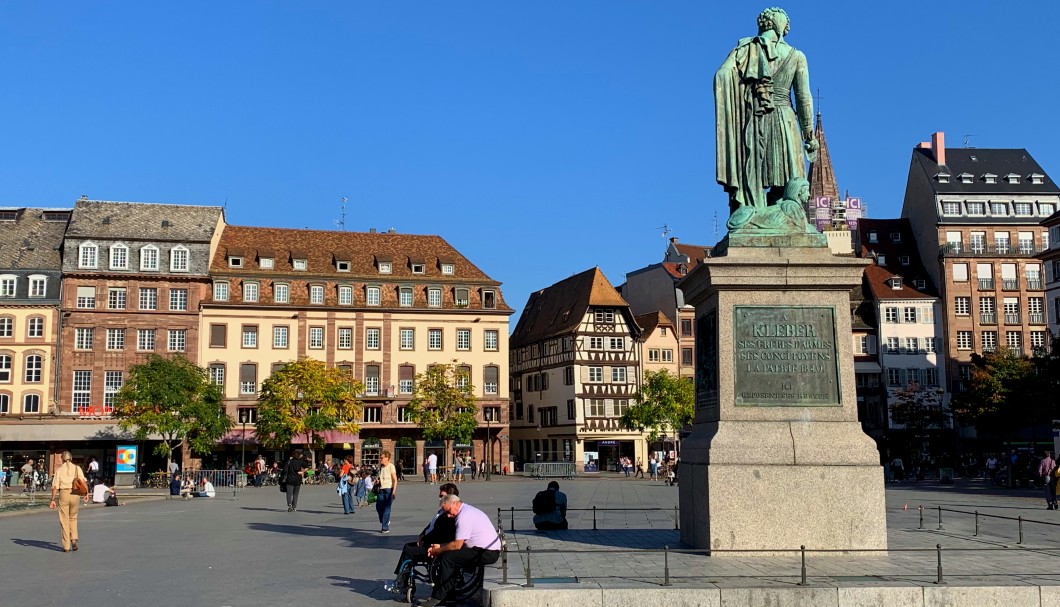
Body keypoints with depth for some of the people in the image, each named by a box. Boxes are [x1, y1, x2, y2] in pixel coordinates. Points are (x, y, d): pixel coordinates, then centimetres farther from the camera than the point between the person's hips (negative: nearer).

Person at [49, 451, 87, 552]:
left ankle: (66, 546, 5)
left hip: (63, 494, -1)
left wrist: (53, 500, 1)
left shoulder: (59, 470, 6)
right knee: (73, 518, 20)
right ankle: (74, 539, 3)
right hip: (75, 494, 1)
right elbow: (83, 481, -3)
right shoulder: (77, 468, 9)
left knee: (64, 520, 5)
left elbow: (55, 486, -1)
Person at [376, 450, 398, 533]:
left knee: (387, 508, -4)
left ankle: (385, 527, 1)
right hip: (381, 489, 6)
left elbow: (395, 480, -10)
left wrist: (394, 491, -17)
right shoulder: (381, 467, 11)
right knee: (378, 507, 4)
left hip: (389, 489, -6)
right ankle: (385, 522, 26)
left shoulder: (391, 466, -8)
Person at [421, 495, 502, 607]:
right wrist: (440, 546, 13)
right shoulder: (468, 510, 16)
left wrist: (438, 551, -2)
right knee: (453, 555, 11)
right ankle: (450, 594, 12)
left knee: (447, 558, -12)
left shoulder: (464, 516, -15)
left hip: (487, 553, -11)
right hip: (490, 551, 11)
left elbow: (457, 545, -15)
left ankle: (437, 597, -5)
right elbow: (459, 541, 20)